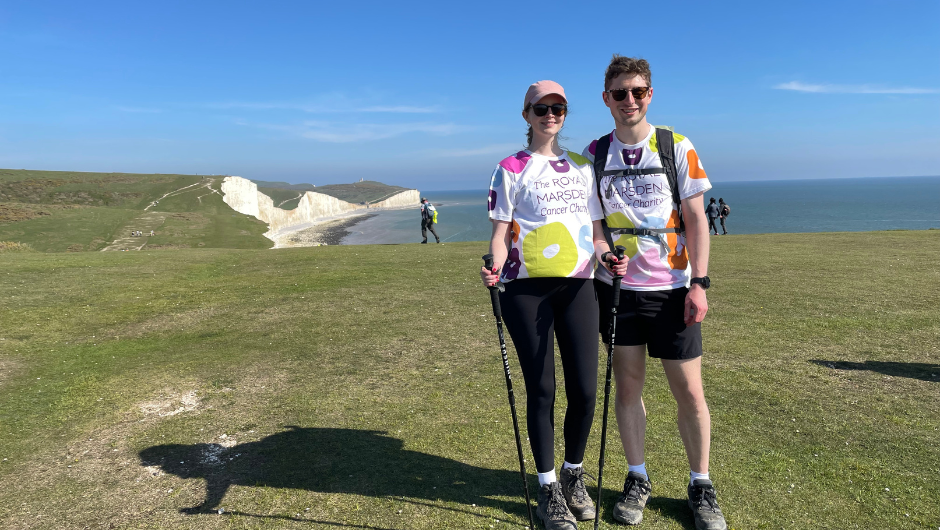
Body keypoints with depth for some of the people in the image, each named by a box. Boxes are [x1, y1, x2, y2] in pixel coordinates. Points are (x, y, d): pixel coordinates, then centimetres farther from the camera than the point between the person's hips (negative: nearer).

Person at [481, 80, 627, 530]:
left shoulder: (583, 166, 17)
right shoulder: (512, 168, 6)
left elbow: (595, 227, 16)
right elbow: (501, 230, 0)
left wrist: (609, 256, -3)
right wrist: (495, 266, -19)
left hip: (577, 286, 3)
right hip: (527, 289, -3)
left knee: (585, 389, 2)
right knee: (541, 389, 2)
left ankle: (573, 475, 28)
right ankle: (548, 488, 20)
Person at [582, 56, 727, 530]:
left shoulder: (678, 148, 2)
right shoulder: (593, 155, 6)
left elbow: (696, 219, 0)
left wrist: (698, 283, -8)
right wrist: (584, 285, 1)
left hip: (671, 288, -1)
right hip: (616, 287, 2)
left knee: (689, 391, 3)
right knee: (627, 385, 8)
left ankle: (701, 486, 23)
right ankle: (637, 480, 25)